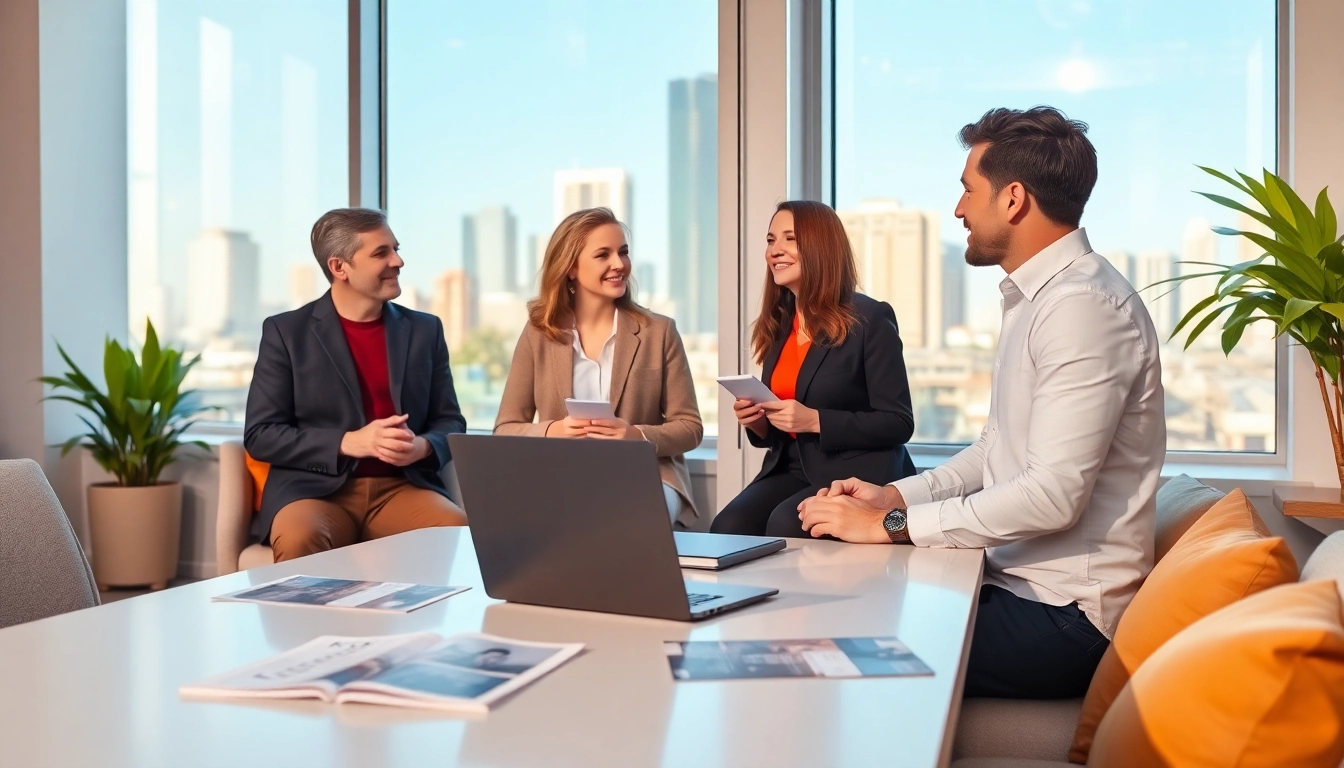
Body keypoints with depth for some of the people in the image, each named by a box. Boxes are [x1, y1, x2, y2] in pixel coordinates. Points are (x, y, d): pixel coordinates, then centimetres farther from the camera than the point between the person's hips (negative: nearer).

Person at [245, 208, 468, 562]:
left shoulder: (424, 330, 11)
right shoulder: (286, 332, 3)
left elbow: (450, 422, 14)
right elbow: (261, 434, -1)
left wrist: (423, 447, -11)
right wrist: (348, 442, -16)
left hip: (403, 487, 2)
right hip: (314, 489, -2)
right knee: (300, 542, -36)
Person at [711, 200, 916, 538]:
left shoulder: (870, 319, -8)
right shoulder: (777, 326, 12)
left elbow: (898, 424, -11)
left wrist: (815, 420, -20)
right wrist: (757, 423, -5)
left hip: (857, 477, -5)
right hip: (791, 471, 5)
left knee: (784, 524, -33)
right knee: (729, 527, -23)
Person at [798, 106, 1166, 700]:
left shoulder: (1084, 306, -19)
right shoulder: (1034, 296, 14)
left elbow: (1054, 494, -25)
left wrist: (890, 525, -19)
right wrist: (896, 495, 6)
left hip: (1062, 614, -9)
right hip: (1015, 580, 9)